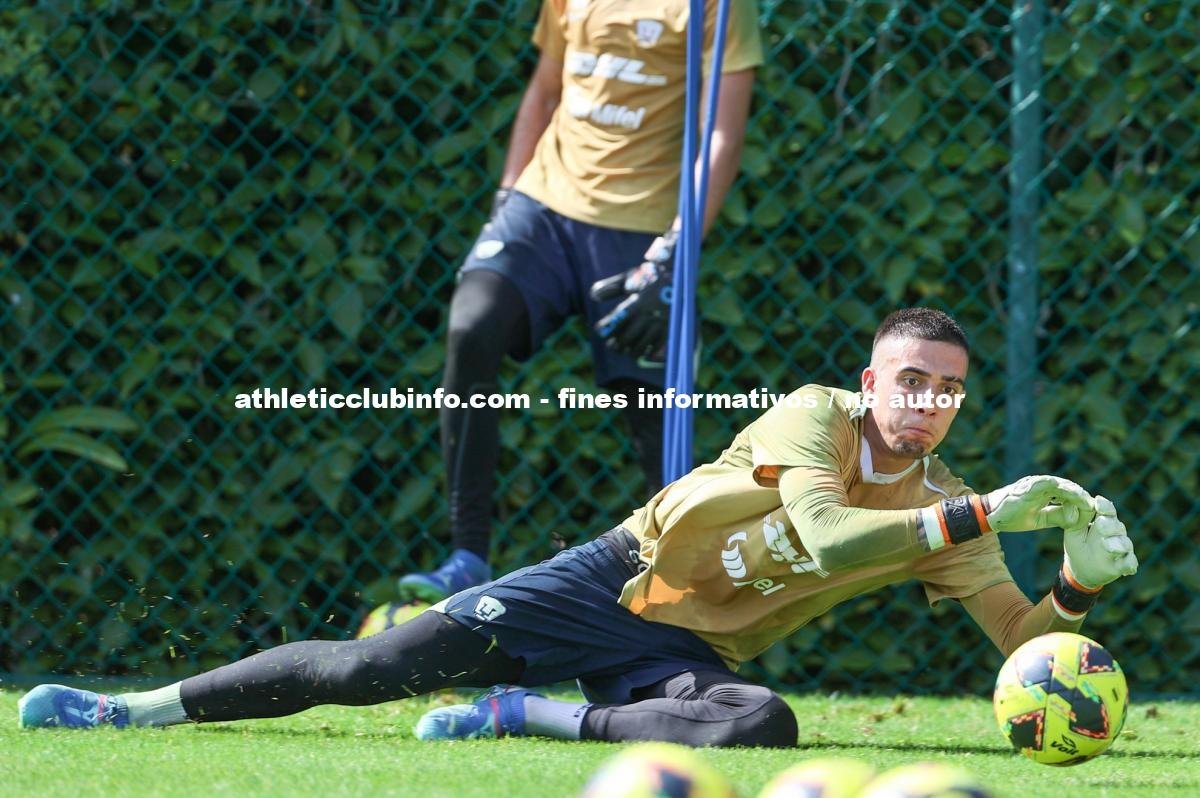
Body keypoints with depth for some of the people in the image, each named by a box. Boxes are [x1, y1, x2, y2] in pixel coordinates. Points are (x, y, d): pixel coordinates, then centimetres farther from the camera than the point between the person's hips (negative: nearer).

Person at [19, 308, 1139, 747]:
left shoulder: (944, 514, 3)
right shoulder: (817, 416, -8)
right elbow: (824, 534, -27)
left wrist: (1083, 586, -17)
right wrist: (983, 516, -30)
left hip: (690, 651, 2)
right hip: (618, 577, -2)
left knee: (762, 725, -36)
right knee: (378, 667, -16)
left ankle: (521, 715, -19)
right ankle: (143, 706, -3)